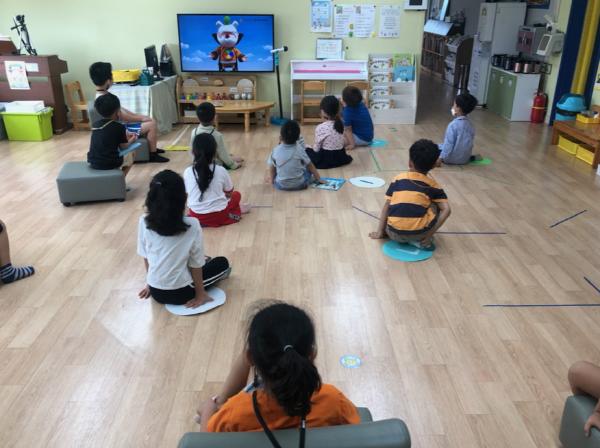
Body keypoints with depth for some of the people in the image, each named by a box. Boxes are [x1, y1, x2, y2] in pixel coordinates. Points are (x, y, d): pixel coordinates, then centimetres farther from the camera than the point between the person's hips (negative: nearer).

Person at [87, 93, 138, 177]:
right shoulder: (119, 127, -9)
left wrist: (124, 135, 30)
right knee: (132, 153, 21)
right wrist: (132, 140, 21)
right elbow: (123, 147, 1)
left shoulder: (95, 125, 7)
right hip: (110, 164, -6)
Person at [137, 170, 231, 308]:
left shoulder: (143, 222, -13)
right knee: (222, 263, 16)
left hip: (155, 291, 5)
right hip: (181, 292, -5)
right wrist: (200, 294, 1)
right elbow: (196, 264, -13)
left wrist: (151, 283, 17)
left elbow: (145, 257, 0)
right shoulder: (191, 225, -22)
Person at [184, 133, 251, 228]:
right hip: (219, 216, -1)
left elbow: (187, 193, 9)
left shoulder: (187, 172, -6)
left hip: (196, 216, 2)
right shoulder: (221, 170, -9)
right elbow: (229, 193, 6)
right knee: (236, 195, 26)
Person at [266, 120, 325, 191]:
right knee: (309, 168, 23)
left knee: (269, 172, 29)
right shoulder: (299, 149, -12)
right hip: (300, 184, -1)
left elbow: (272, 168, -1)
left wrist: (271, 179, 18)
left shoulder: (275, 150, -11)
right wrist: (318, 179, 12)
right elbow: (310, 166, -1)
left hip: (281, 185, 1)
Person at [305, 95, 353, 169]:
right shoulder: (341, 124, -3)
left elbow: (317, 148, -12)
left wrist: (312, 149, 10)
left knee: (307, 151, 16)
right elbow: (344, 143, 6)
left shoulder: (320, 128, -20)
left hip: (326, 159, -6)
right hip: (340, 158, 6)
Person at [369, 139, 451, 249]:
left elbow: (386, 207, 11)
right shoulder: (433, 185, 11)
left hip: (395, 234, 2)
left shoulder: (398, 179, 13)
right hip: (419, 233, -1)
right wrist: (430, 234, 2)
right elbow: (446, 210, 0)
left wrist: (380, 232, 15)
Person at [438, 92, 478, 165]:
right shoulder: (470, 125, 2)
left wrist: (441, 158, -15)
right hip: (466, 159, 6)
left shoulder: (453, 125, -21)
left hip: (453, 159, -6)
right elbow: (469, 143, 10)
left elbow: (448, 144, -21)